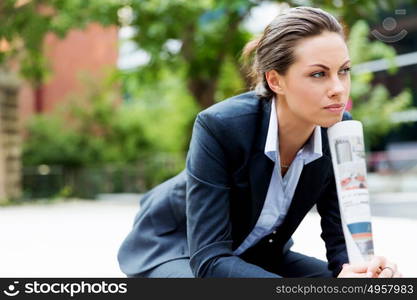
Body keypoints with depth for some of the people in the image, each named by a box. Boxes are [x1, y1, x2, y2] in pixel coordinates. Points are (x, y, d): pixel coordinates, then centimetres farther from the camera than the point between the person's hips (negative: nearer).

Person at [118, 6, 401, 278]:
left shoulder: (339, 131, -17)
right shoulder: (220, 126, -33)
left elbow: (341, 239, -12)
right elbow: (209, 259, -34)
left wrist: (367, 269, -36)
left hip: (256, 255, 5)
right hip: (175, 248, -5)